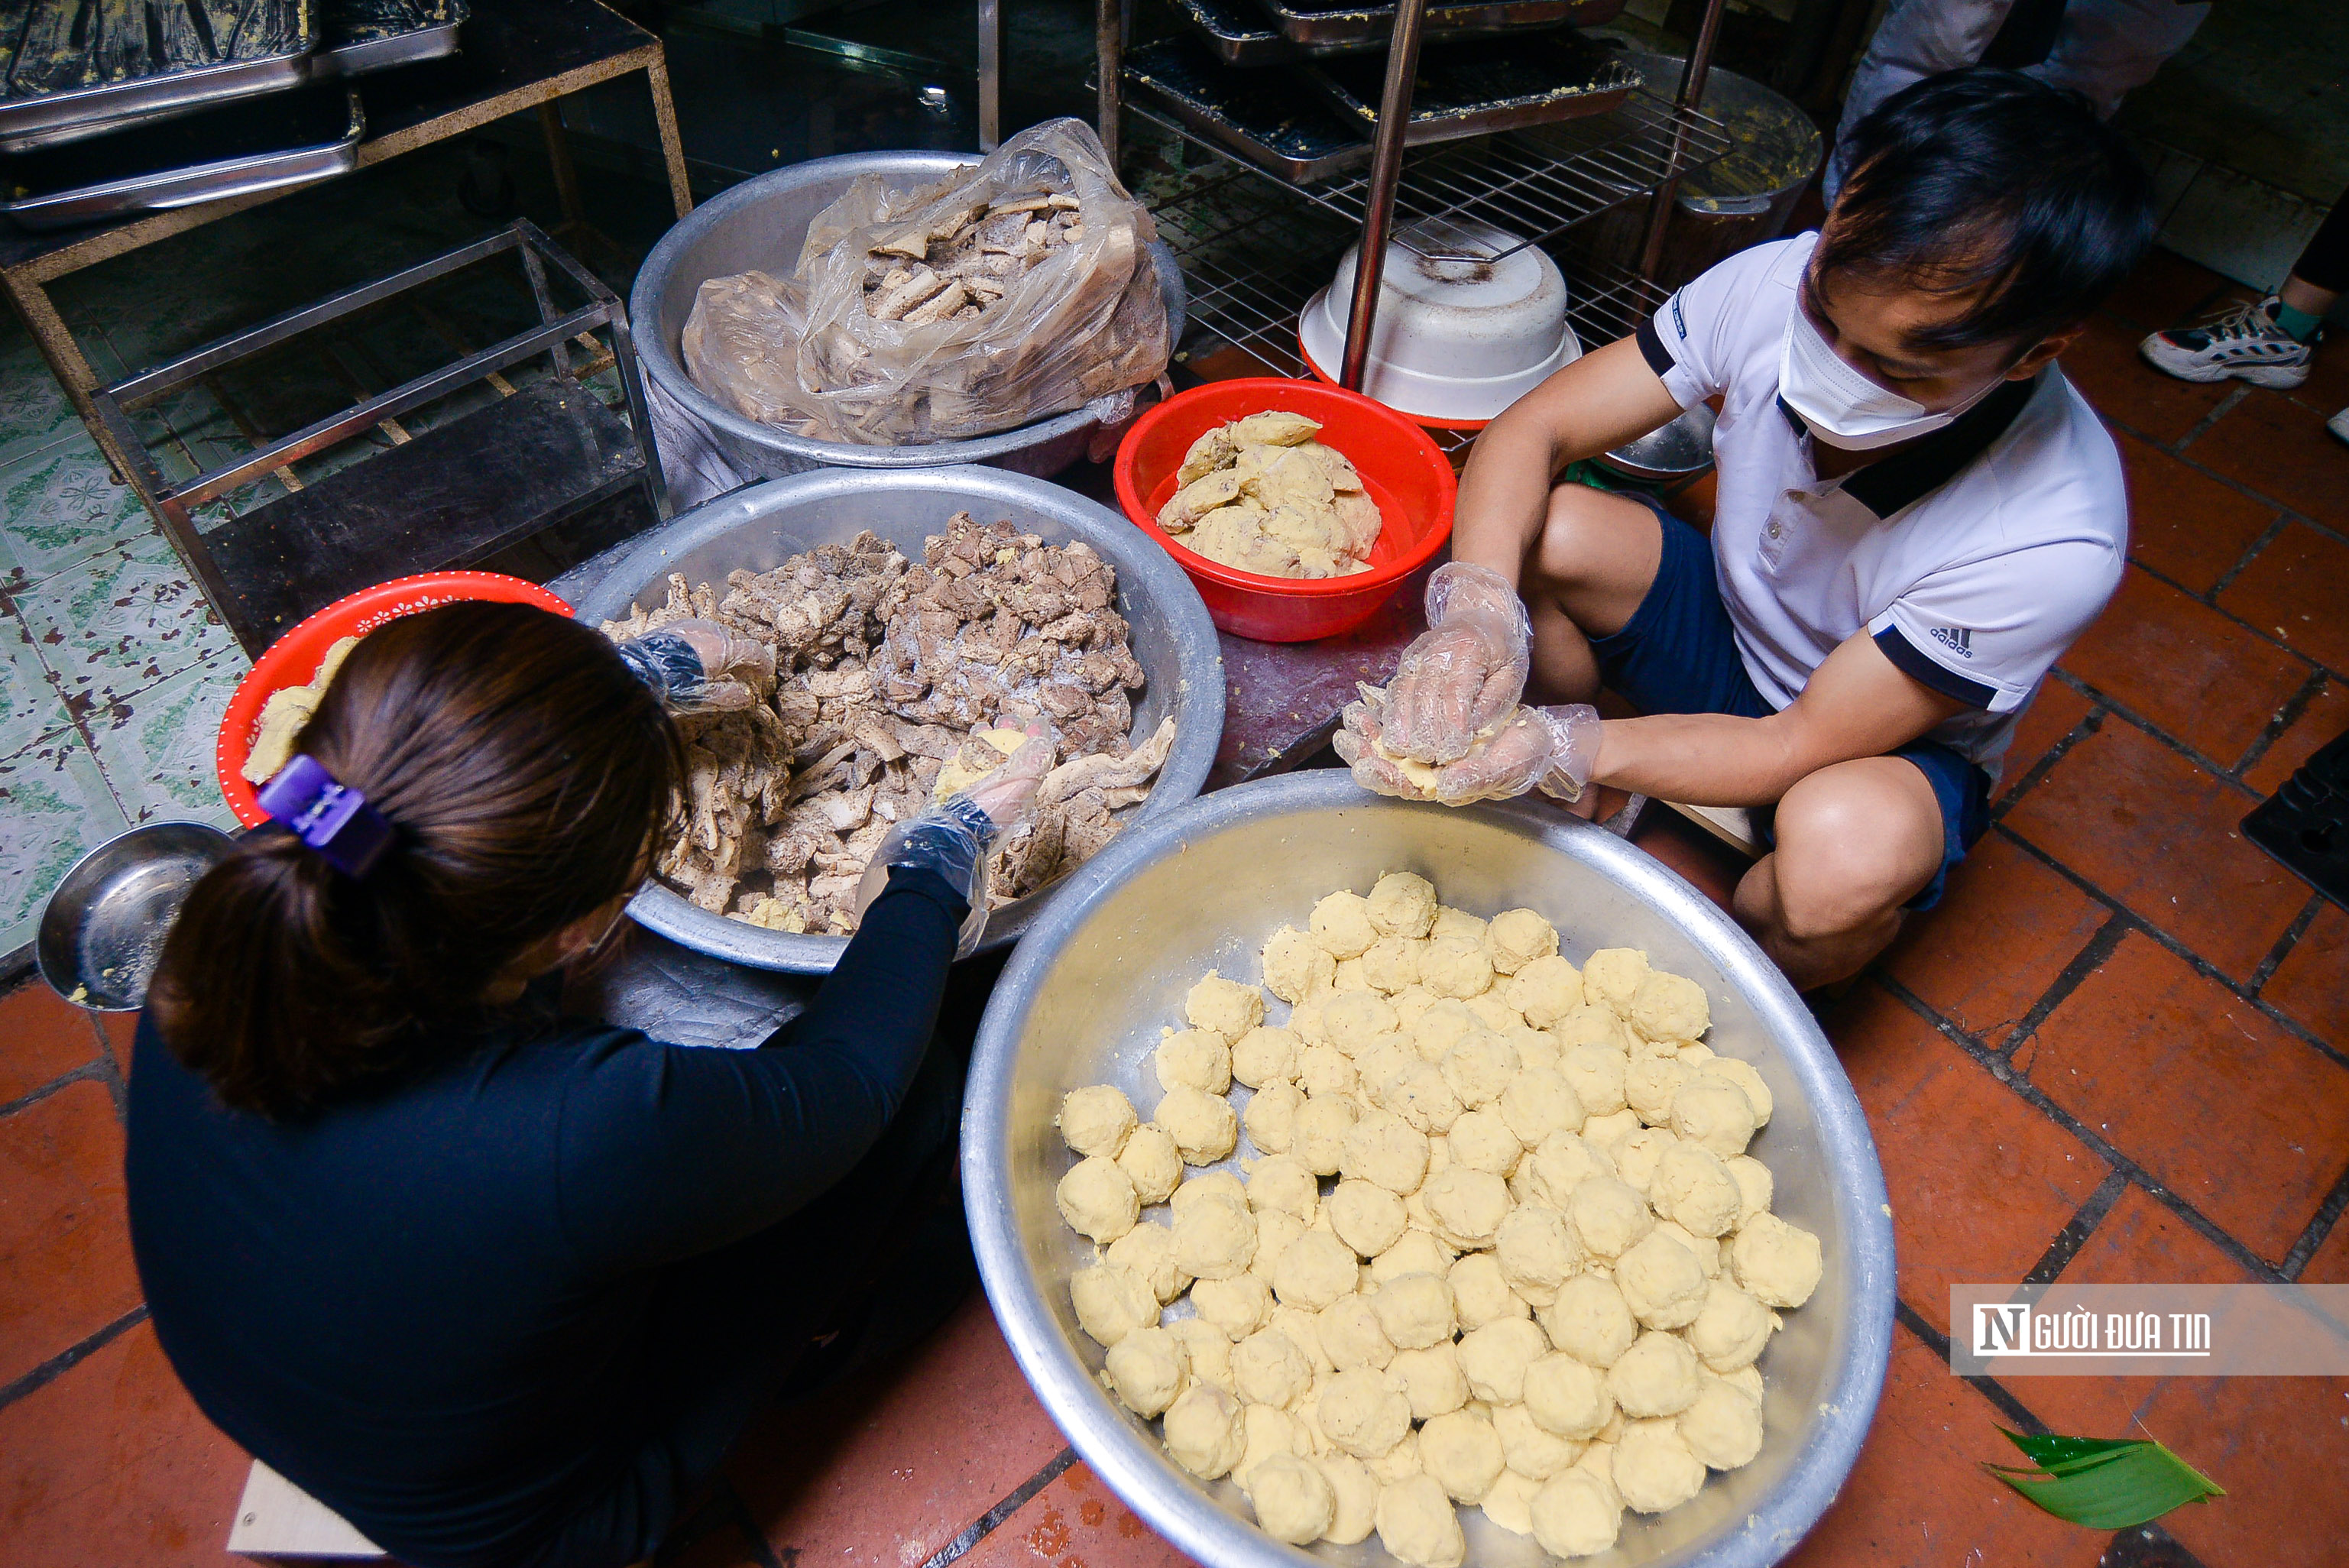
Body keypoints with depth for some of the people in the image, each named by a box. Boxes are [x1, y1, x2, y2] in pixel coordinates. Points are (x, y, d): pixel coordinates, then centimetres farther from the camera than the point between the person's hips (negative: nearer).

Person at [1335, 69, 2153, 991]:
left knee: (1844, 851, -39)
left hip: (1885, 746, -3)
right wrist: (1478, 608, -40)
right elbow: (1531, 432, -20)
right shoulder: (1781, 287, -25)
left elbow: (1797, 748, -29)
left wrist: (1556, 748, -42)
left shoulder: (2054, 543, -34)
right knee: (1536, 529, -24)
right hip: (1726, 625, 4)